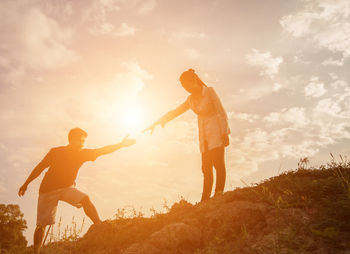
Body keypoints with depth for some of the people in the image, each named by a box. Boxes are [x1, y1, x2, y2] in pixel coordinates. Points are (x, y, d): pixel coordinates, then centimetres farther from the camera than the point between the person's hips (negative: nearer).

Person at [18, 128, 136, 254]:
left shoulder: (82, 154, -7)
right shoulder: (55, 152, -14)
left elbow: (103, 150, -13)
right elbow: (40, 167, -3)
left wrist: (121, 144, -22)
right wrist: (26, 184, 3)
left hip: (67, 188, 2)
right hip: (48, 190, -2)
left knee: (85, 199, -25)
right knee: (41, 225, -2)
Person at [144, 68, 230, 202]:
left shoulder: (209, 91, -4)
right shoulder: (191, 99, 14)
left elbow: (222, 113, -7)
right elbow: (175, 112, 20)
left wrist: (225, 133, -13)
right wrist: (157, 122, 18)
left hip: (216, 132, -5)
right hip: (204, 136, 5)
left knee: (218, 163, -13)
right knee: (206, 168, -1)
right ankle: (205, 201, -3)